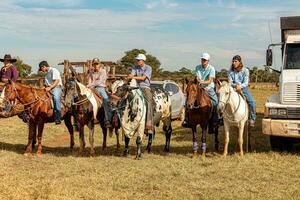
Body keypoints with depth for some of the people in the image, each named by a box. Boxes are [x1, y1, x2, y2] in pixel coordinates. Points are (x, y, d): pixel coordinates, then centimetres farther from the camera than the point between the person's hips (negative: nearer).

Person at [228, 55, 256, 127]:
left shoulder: (245, 70, -1)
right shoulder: (231, 71, 4)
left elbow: (246, 83, -7)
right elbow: (230, 82, 0)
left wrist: (240, 86, -26)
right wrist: (235, 85, -22)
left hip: (243, 89, -1)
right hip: (234, 89, 1)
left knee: (252, 101, -23)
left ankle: (252, 119, -9)